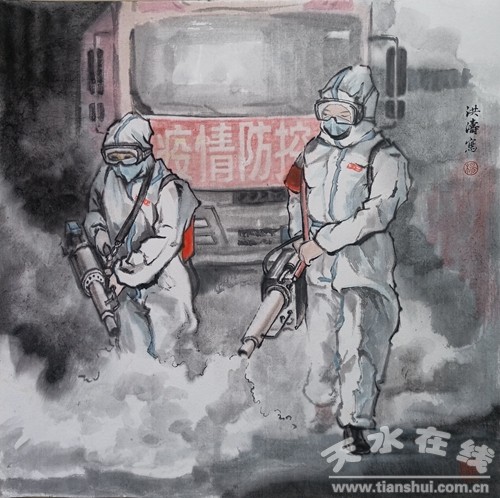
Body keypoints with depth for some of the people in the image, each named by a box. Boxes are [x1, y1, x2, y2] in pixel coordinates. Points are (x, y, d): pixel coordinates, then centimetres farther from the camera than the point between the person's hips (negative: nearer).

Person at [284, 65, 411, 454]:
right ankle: (323, 406, 31)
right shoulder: (314, 152, 13)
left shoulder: (384, 158, -7)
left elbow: (376, 213, -18)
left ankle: (356, 424, -3)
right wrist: (299, 240, 11)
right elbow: (298, 198, 26)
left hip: (362, 264, -5)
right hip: (319, 265, 6)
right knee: (321, 340, 12)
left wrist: (324, 242, -19)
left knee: (357, 345, -11)